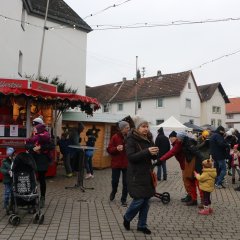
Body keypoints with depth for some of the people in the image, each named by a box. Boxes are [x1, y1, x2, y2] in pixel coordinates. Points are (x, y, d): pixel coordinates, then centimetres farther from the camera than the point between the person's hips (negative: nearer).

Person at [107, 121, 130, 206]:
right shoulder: (115, 137, -7)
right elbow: (109, 149, -7)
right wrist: (116, 148, -23)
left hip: (127, 164, 1)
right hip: (116, 163, -1)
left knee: (126, 183, 6)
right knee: (115, 180, 12)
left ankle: (124, 199, 22)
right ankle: (113, 192, 43)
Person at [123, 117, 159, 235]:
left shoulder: (148, 140, 9)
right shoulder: (131, 140, -10)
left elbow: (154, 157, 13)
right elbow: (131, 157, -21)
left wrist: (155, 153, -11)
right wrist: (147, 152, -29)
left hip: (147, 174, 6)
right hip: (136, 175, -6)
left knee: (146, 201, 9)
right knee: (139, 200, -7)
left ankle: (142, 225, 24)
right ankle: (127, 218, 21)